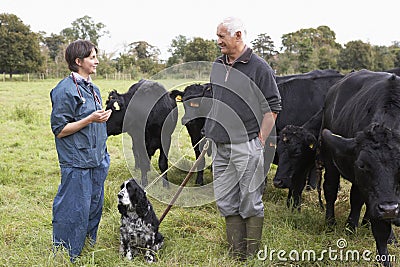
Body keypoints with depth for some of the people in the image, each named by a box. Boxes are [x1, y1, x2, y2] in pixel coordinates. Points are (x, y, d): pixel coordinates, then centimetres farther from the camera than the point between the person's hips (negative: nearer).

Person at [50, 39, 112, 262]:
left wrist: (104, 116, 10)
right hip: (77, 163, -9)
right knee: (74, 212, -3)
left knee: (95, 207, 17)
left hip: (98, 161, 9)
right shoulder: (65, 90, -14)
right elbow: (59, 130, -16)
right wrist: (90, 119, -22)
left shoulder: (93, 88, 13)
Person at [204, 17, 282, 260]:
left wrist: (260, 140, -11)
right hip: (219, 146, 7)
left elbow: (273, 107, -7)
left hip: (246, 146, -7)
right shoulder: (217, 66, 12)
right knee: (226, 201, 10)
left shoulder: (259, 67, -7)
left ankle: (252, 255, 14)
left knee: (250, 202, 2)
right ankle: (236, 251, 21)